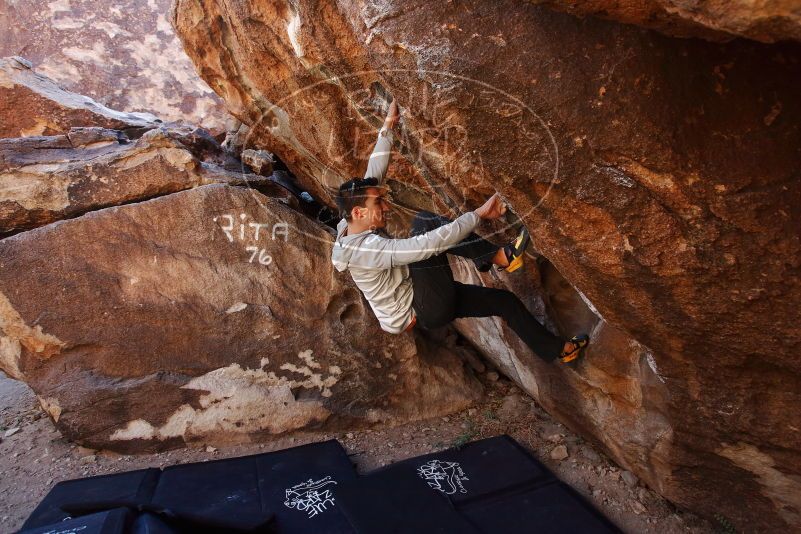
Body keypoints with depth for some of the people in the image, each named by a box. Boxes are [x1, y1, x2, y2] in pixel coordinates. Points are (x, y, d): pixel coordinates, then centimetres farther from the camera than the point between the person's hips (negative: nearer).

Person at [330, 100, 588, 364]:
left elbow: (374, 174, 1)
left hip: (429, 297, 11)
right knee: (422, 223, -25)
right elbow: (429, 244, -40)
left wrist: (388, 126, -4)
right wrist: (479, 214, -34)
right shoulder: (365, 249, -32)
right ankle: (499, 257, -14)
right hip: (426, 310, -11)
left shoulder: (352, 226, -3)